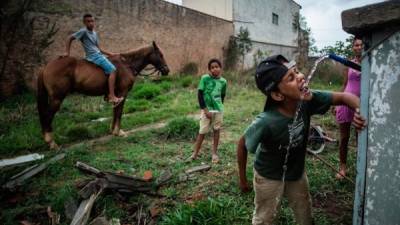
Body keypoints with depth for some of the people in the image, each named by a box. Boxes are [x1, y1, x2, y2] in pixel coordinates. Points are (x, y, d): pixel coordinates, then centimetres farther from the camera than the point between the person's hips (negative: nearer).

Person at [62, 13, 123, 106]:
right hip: (93, 56, -9)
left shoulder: (94, 33, 16)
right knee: (113, 70, -20)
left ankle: (108, 95, 12)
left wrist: (110, 54, 12)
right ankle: (112, 96, -26)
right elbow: (70, 38, -4)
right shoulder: (83, 31, -7)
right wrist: (67, 52, -8)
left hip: (99, 55, 9)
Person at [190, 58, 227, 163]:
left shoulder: (223, 81, 1)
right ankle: (195, 153, 9)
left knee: (216, 130, 8)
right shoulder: (205, 78, -8)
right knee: (202, 132, -1)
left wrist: (219, 107, 7)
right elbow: (199, 94, -9)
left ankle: (214, 153, 19)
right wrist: (205, 110, -13)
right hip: (206, 109, -3)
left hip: (218, 110, 3)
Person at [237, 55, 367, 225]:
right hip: (269, 177, -5)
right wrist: (242, 179, -10)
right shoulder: (266, 122, -37)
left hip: (297, 172, 5)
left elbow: (344, 97, -13)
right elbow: (242, 144, -21)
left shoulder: (307, 100, -25)